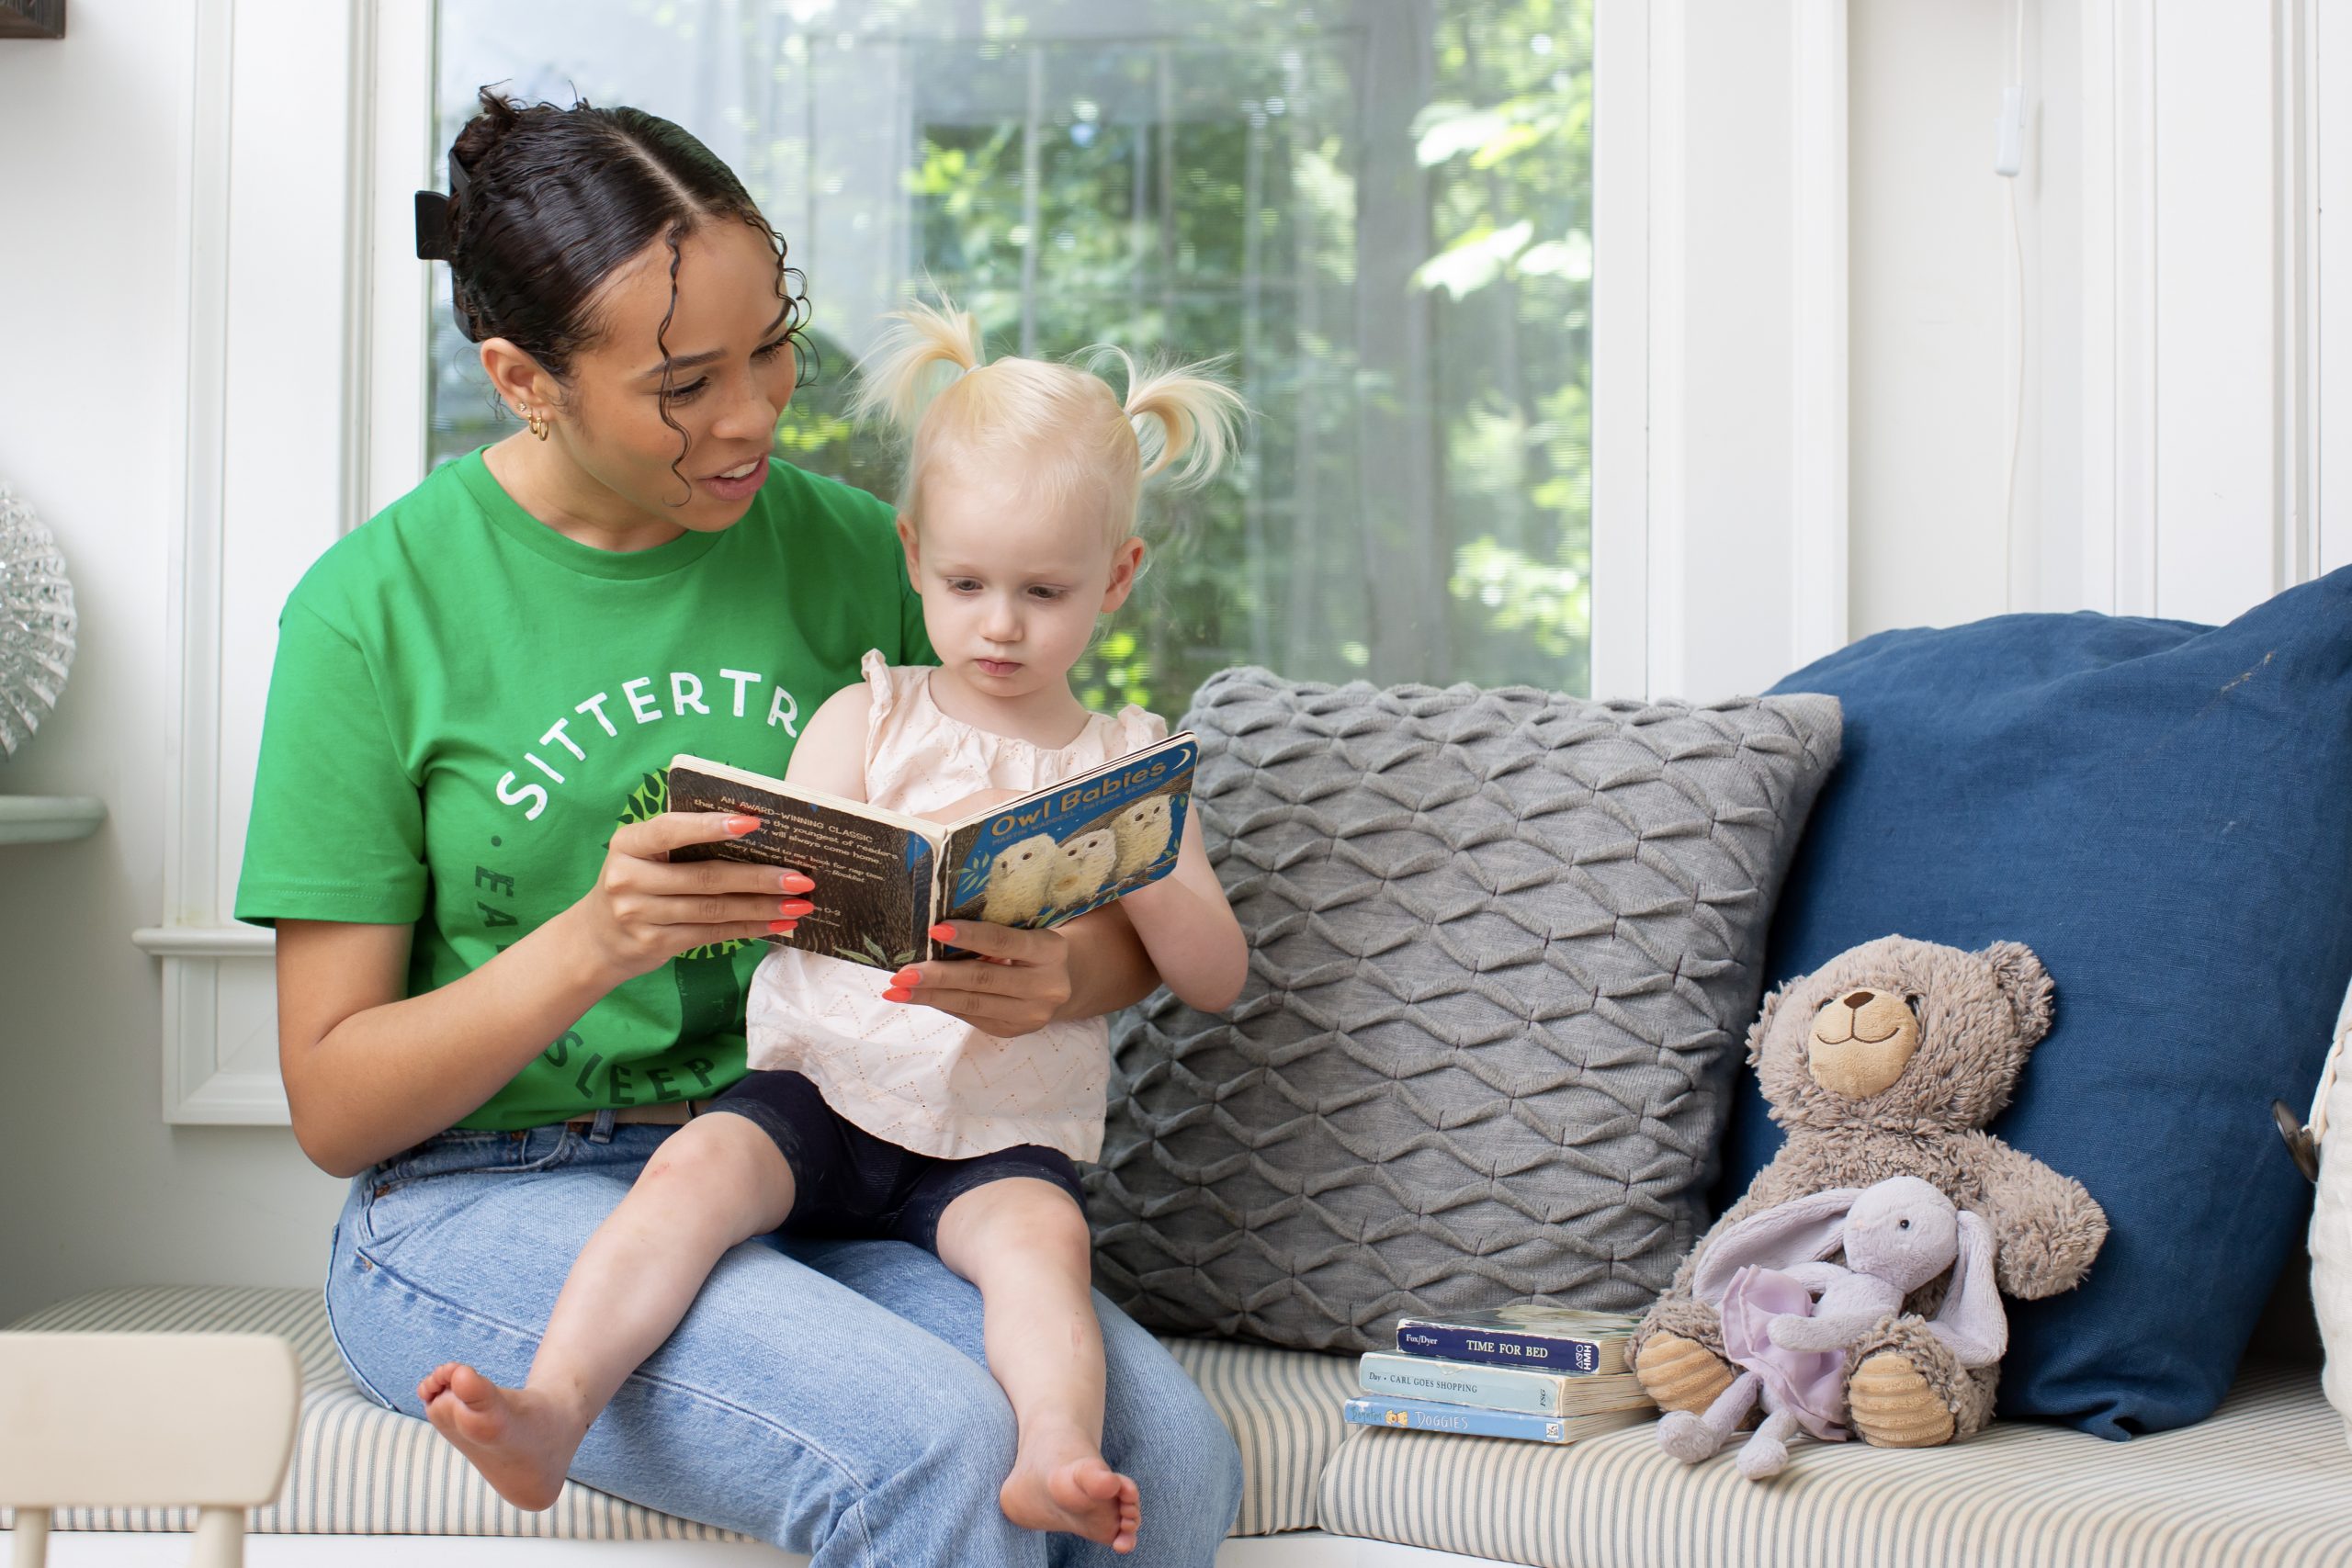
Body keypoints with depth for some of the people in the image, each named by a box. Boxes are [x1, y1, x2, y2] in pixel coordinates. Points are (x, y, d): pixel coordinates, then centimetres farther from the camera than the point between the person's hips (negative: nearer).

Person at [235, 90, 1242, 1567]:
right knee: (937, 1447, -30)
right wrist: (591, 946, -23)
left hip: (804, 1185, 4)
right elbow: (333, 1102, -5)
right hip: (481, 1202, -3)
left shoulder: (854, 550, 4)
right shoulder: (377, 606, -6)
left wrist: (1067, 976, -16)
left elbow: (1136, 920, 9)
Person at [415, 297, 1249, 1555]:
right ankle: (553, 1409, -37)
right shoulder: (868, 717, 10)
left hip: (1004, 1136, 0)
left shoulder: (1126, 765, 11)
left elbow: (1217, 982, 8)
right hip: (820, 1087, 1)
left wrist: (1131, 871, -13)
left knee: (1039, 1234, -32)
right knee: (695, 1170, -27)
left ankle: (1053, 1460, -50)